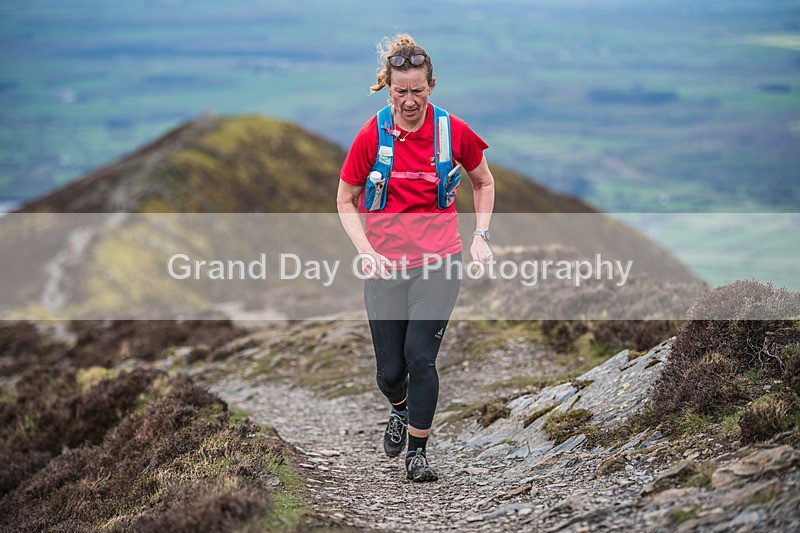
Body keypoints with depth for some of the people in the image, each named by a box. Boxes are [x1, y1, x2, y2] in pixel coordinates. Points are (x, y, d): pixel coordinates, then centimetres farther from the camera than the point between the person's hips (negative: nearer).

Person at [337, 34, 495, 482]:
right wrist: (366, 251, -9)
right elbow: (346, 200, 4)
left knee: (420, 356, -13)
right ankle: (400, 412, 41)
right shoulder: (372, 135, -6)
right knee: (390, 370, 5)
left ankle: (418, 451, 5)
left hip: (439, 262, -1)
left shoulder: (454, 132, -5)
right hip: (385, 267, 1)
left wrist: (481, 236, 2)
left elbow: (484, 182, 13)